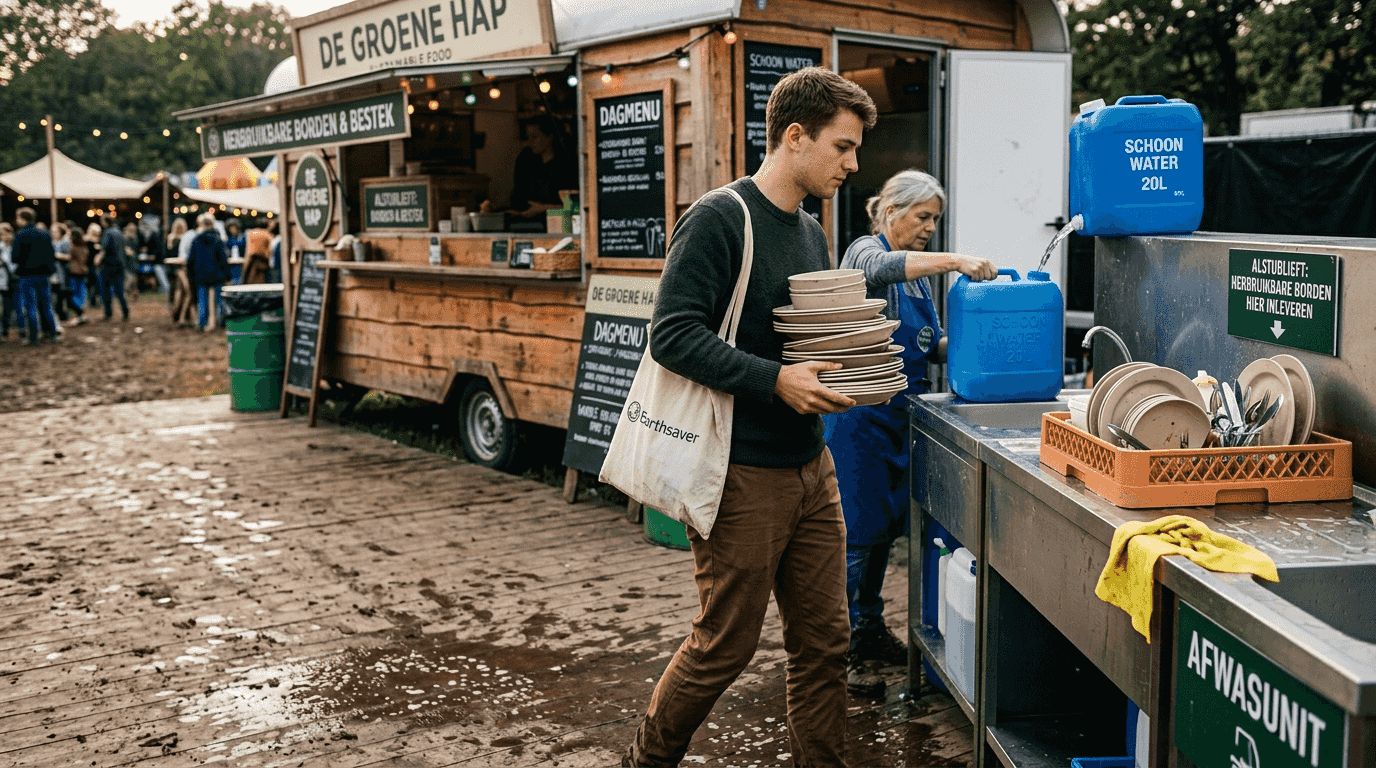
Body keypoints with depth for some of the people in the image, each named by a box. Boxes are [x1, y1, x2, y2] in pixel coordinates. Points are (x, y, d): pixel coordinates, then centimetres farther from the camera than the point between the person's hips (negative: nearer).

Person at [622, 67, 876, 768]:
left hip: (811, 466, 8)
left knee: (823, 639, 11)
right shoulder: (719, 219, -12)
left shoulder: (811, 234, 14)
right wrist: (776, 380, -24)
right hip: (742, 473, -8)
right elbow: (673, 334, -19)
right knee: (725, 646, 4)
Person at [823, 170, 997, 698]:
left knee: (884, 527, 15)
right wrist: (954, 261, -37)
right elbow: (881, 268, -32)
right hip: (861, 413, -8)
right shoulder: (867, 251, -7)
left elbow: (930, 345, 17)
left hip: (900, 414, 8)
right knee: (856, 531, -6)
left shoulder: (918, 272, 17)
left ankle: (870, 631, 28)